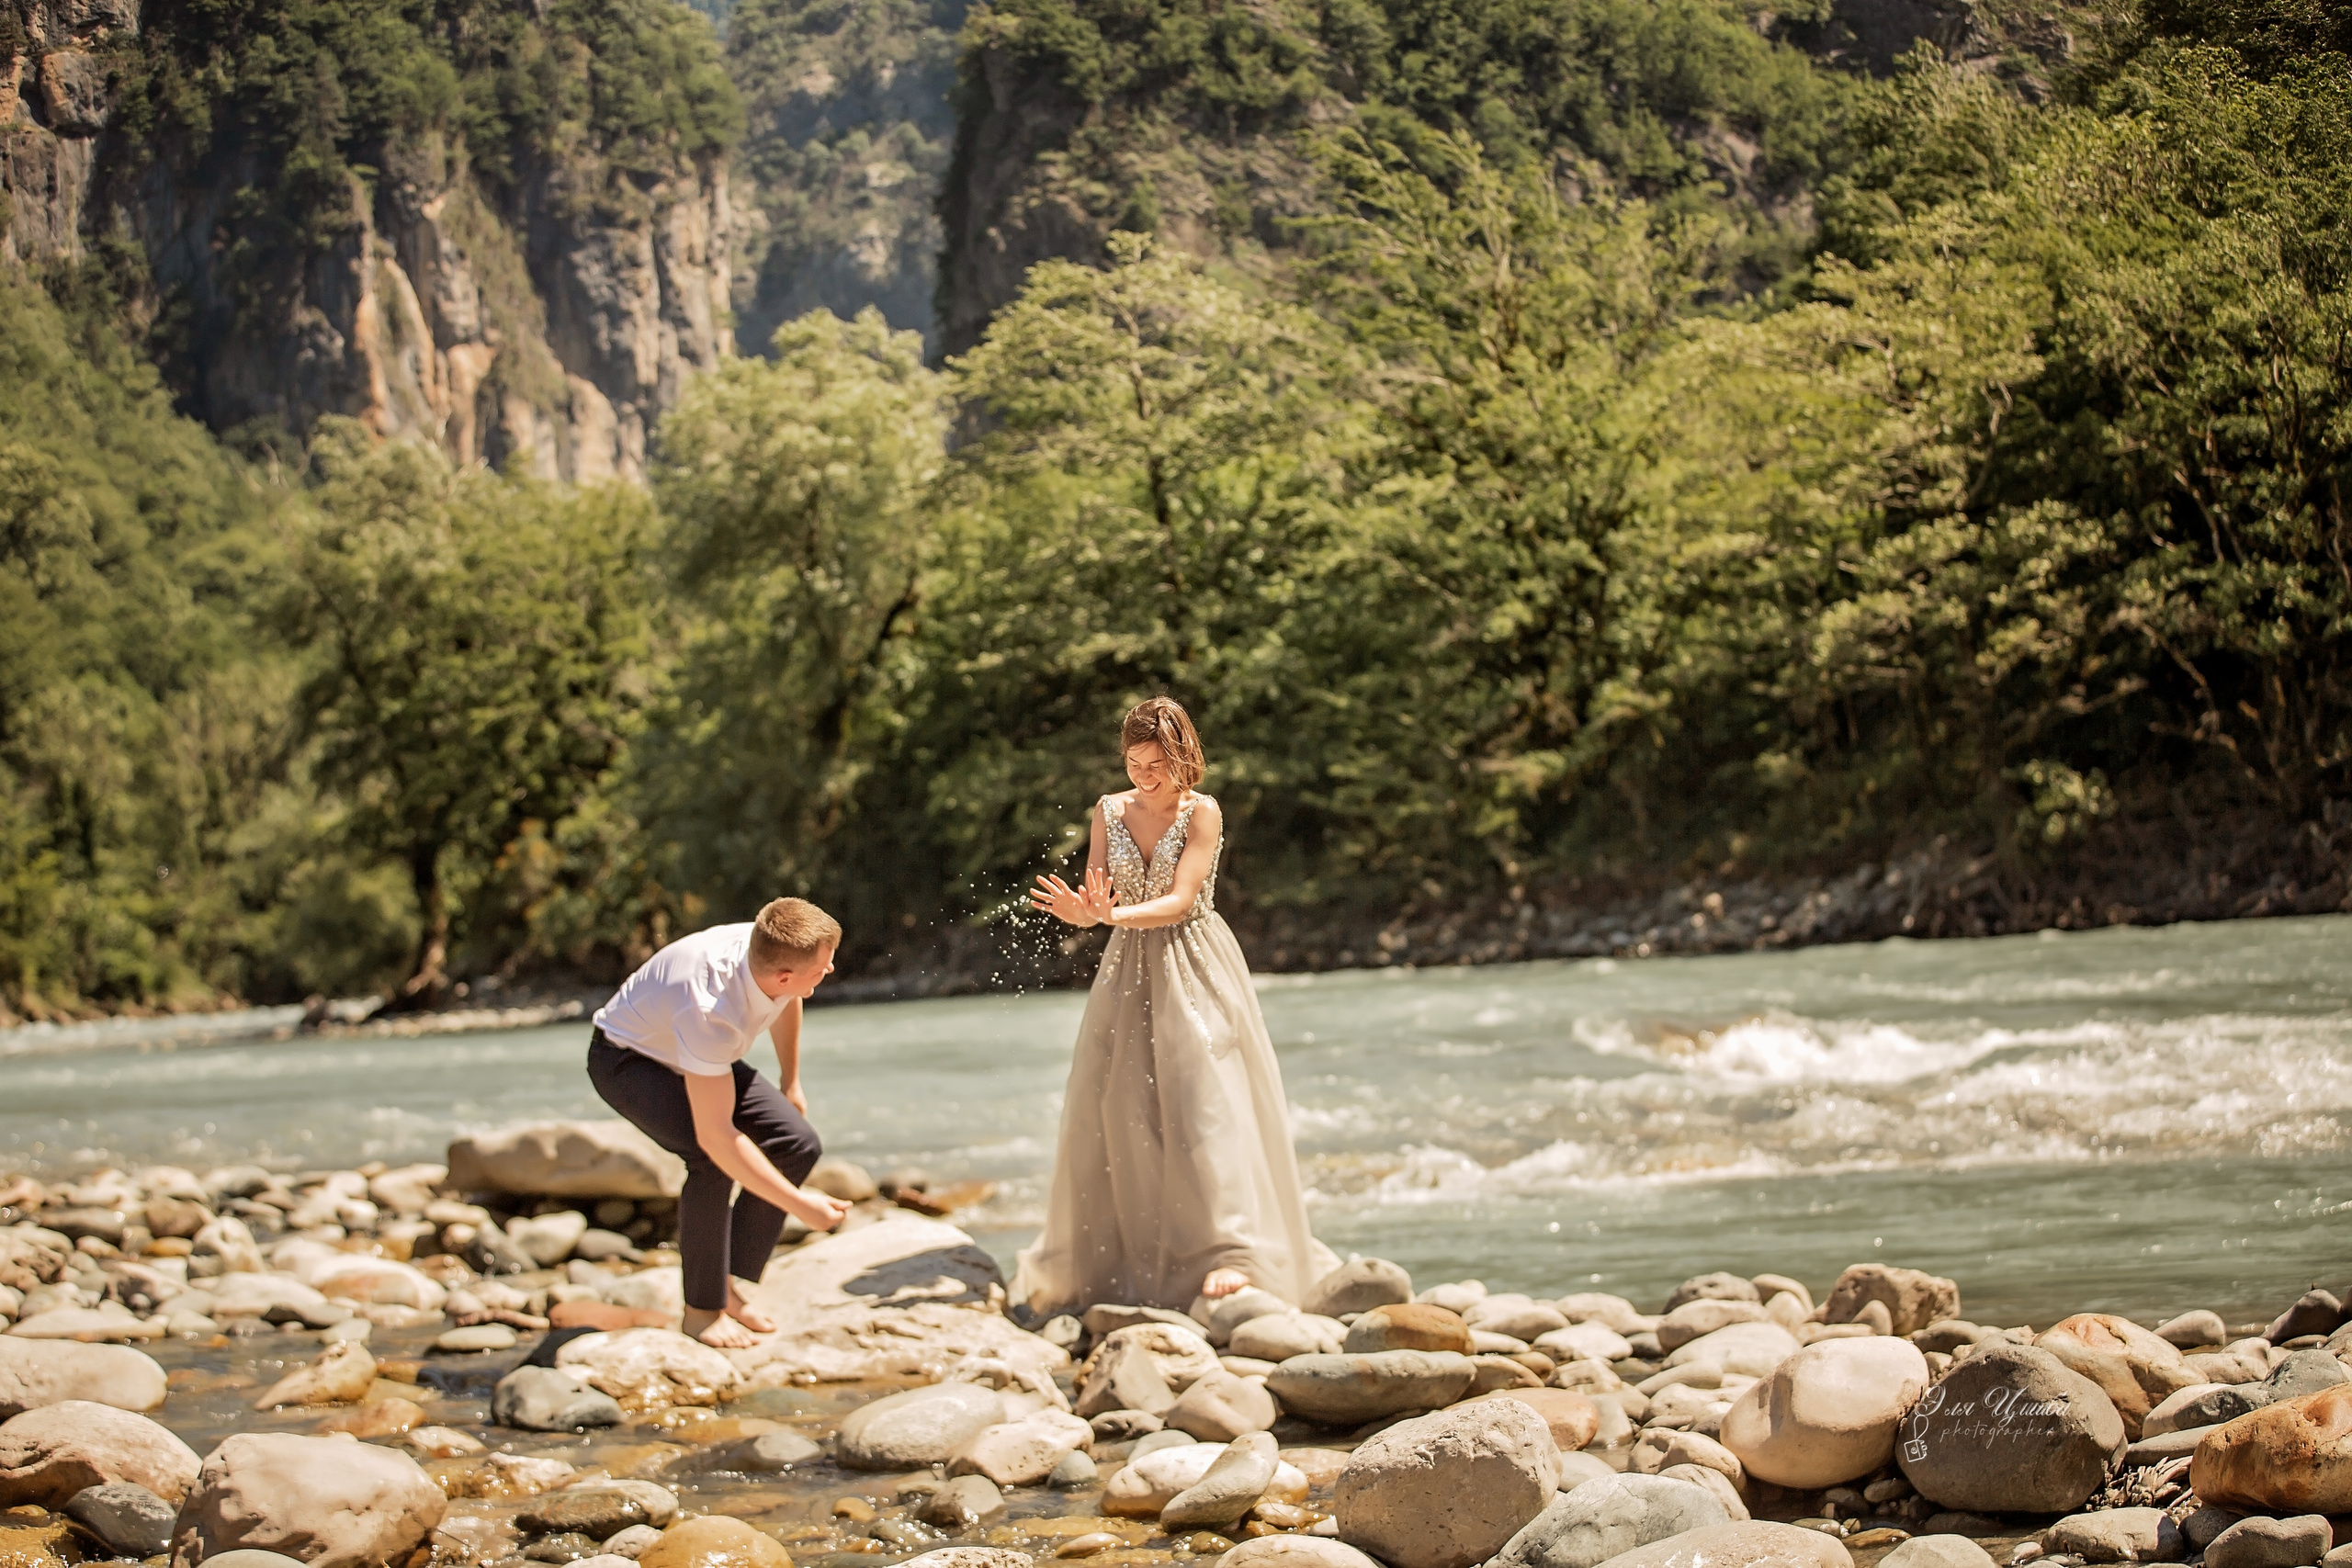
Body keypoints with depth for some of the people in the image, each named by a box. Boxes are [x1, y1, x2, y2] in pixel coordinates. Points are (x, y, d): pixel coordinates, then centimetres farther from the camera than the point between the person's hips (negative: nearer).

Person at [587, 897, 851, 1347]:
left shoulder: (775, 954, -23)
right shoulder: (711, 1010, -43)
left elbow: (788, 1004, 6)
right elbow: (715, 1135, -42)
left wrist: (790, 1084, 17)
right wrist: (798, 1204, -38)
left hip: (698, 1056, 7)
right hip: (628, 1060, -7)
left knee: (798, 1144, -8)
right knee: (713, 1159, -30)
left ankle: (728, 1285, 2)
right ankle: (702, 1309, -13)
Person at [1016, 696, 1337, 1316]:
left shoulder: (1202, 813, -7)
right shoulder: (1109, 811, 6)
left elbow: (1181, 901, -17)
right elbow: (1096, 900, -1)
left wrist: (1115, 914, -31)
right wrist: (1079, 910, -24)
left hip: (1194, 971, -4)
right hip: (1128, 970, 4)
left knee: (1202, 1101, -14)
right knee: (1113, 1112, 3)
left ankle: (1230, 1254, -18)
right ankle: (1103, 1264, 15)